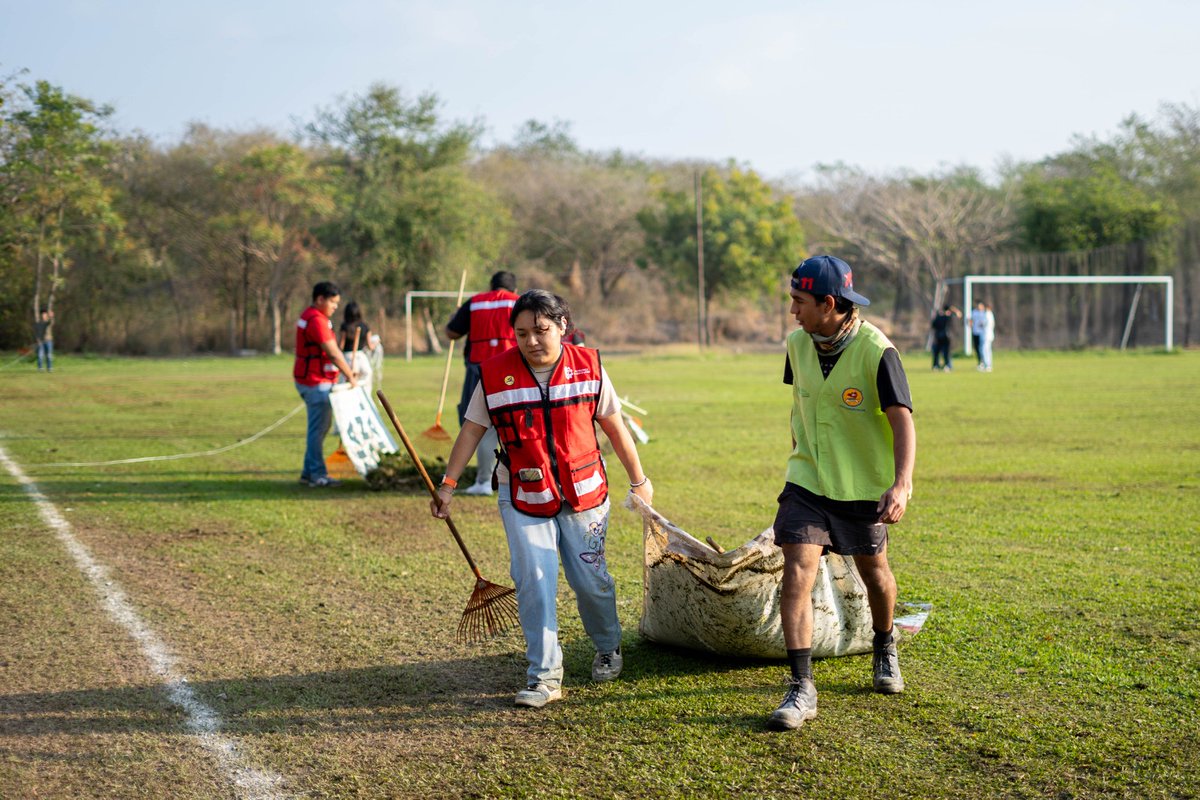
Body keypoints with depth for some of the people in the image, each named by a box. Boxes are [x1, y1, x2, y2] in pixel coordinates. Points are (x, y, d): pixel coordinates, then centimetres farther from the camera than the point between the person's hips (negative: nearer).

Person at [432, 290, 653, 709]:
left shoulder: (588, 366, -5)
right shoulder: (496, 374, -7)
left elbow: (614, 427, 3)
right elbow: (471, 430, 1)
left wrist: (638, 480, 8)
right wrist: (447, 484, -2)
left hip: (584, 492, 1)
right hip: (523, 497, 0)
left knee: (590, 580, 6)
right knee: (533, 581, -10)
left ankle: (607, 647, 35)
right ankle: (544, 675, -3)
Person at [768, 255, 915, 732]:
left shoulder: (876, 352, -21)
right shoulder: (798, 343, -4)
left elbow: (902, 420, -27)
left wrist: (902, 484, -40)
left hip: (862, 486, -2)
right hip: (807, 482, 3)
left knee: (874, 573, 16)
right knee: (797, 572, -13)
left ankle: (885, 652, 47)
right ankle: (801, 689, -11)